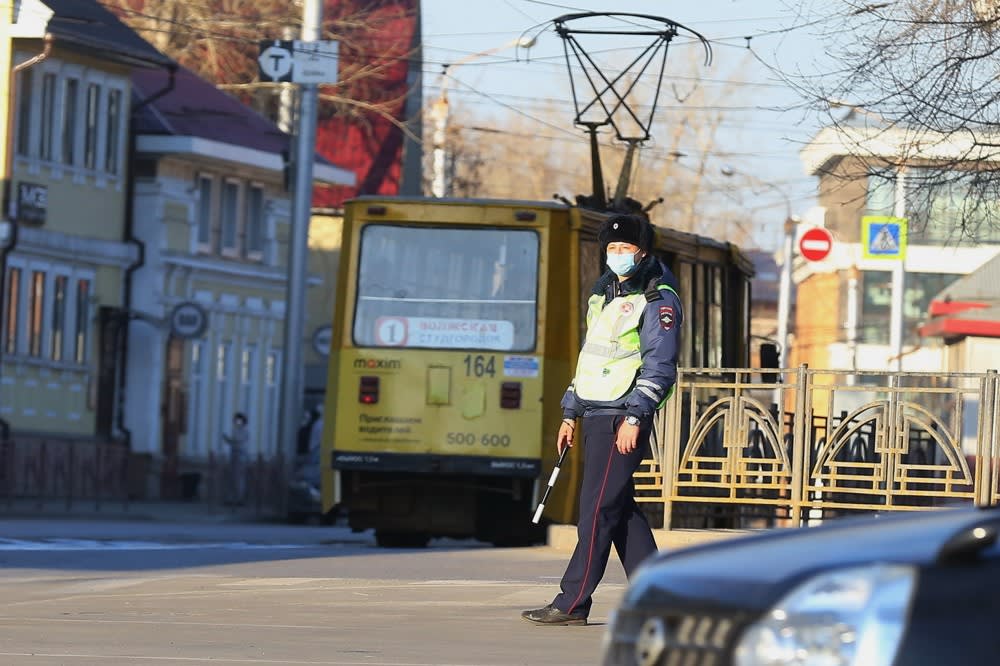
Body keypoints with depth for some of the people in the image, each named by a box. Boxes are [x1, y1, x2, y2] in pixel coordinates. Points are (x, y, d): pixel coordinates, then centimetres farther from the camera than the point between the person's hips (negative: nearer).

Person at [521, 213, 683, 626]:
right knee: (620, 509, 9)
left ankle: (572, 604, -10)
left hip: (622, 419, -9)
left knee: (597, 509, -10)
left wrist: (634, 417, -21)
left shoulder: (657, 300, -7)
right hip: (596, 416, 9)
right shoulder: (604, 295, 20)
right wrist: (571, 414, 20)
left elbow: (660, 366, -14)